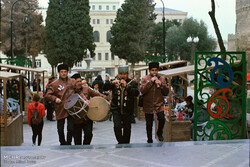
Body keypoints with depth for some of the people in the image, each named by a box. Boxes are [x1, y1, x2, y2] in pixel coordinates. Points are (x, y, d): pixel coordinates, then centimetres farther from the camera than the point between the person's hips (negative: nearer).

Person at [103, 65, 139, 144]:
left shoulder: (132, 83, 2)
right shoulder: (114, 82, 7)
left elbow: (136, 93, -13)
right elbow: (104, 88, -3)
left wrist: (126, 86, -24)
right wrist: (112, 83, -21)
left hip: (127, 110, 0)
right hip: (116, 109, 0)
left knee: (127, 128, 8)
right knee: (117, 126, -13)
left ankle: (126, 144, 25)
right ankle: (120, 142, 3)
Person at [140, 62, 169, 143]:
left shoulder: (162, 79, 5)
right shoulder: (145, 79, -1)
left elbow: (166, 92, 2)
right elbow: (142, 90, -14)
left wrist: (161, 84, -13)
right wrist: (150, 82, -19)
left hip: (159, 104, 1)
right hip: (148, 105, -1)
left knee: (162, 119, -18)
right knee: (149, 124, 7)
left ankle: (159, 133, 11)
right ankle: (149, 140, 26)